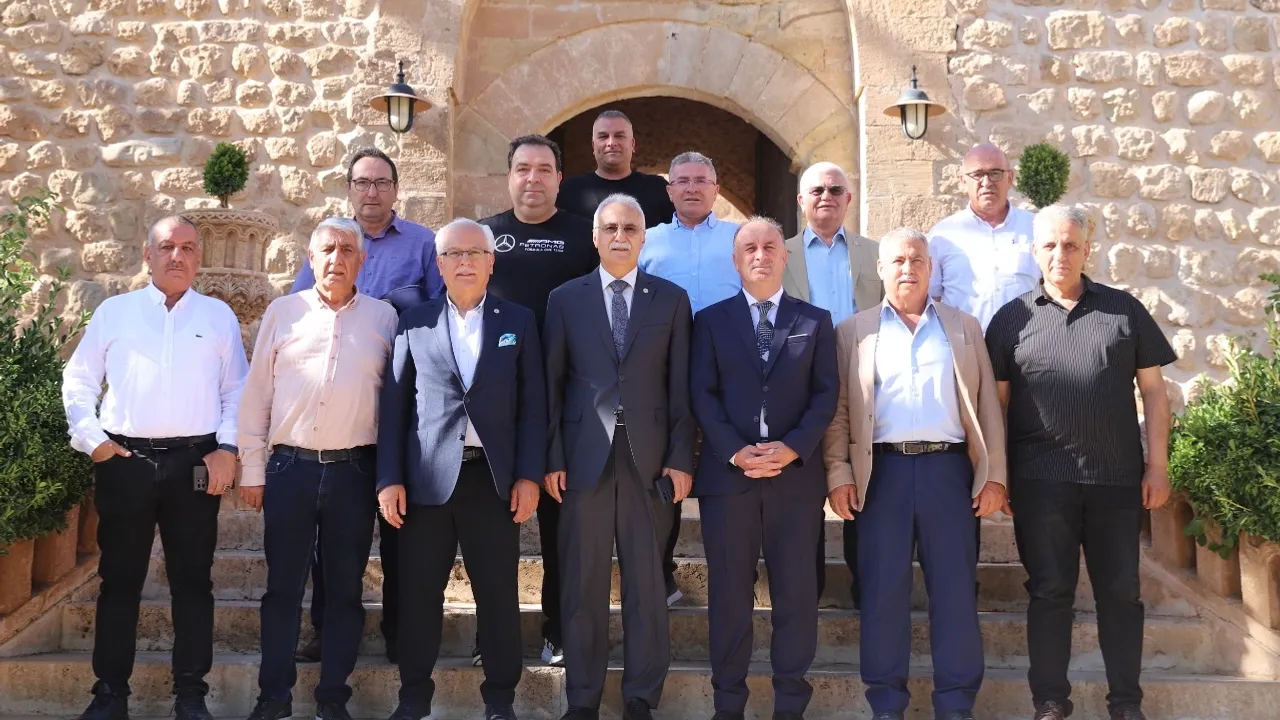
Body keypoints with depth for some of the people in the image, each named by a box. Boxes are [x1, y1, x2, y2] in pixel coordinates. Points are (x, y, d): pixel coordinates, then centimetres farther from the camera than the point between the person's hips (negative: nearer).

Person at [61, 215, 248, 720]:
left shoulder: (219, 316, 9)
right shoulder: (114, 311, 9)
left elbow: (238, 390, 6)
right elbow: (78, 380, 10)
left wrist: (228, 448, -4)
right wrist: (92, 439, -1)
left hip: (196, 462, 0)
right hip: (124, 459, 1)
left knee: (192, 579, 4)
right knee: (119, 577, 7)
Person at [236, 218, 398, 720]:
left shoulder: (383, 317, 5)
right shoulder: (282, 312, 5)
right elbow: (256, 394, 6)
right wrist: (252, 469, 3)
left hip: (355, 470, 0)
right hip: (290, 466, 0)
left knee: (345, 590, 8)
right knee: (283, 586, 8)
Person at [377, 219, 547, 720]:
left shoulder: (518, 322, 7)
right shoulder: (414, 323, 8)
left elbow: (533, 404, 4)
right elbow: (394, 405, 6)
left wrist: (528, 475, -4)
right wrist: (389, 478, -1)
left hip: (494, 478, 0)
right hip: (427, 477, 1)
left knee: (498, 594, 5)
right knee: (419, 593, 8)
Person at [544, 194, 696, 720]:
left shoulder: (672, 299, 7)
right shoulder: (565, 299, 7)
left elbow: (680, 385, 4)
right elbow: (552, 385, 5)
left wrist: (681, 458, -2)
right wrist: (551, 459, -1)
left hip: (649, 459, 0)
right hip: (584, 457, 0)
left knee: (647, 583, 6)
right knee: (582, 584, 6)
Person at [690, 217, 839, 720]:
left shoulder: (815, 320, 11)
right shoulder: (711, 320, 9)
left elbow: (827, 393, 3)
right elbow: (702, 395, 1)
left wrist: (794, 447, -12)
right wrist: (735, 451, -12)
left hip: (797, 474, 1)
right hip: (727, 473, 0)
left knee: (795, 591, 4)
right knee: (730, 592, 5)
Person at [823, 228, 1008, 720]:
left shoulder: (964, 328, 13)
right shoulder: (854, 331, 10)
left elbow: (987, 404, 9)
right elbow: (838, 409, 5)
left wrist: (993, 473, 1)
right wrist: (839, 473, -5)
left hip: (948, 467, 1)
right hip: (882, 470, -1)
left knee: (955, 588, 3)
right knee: (883, 589, 3)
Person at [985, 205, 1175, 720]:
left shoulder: (1124, 309, 7)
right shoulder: (1012, 318, 5)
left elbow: (1153, 390, 7)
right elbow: (997, 401, 5)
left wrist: (1158, 464, 1)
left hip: (1117, 477, 1)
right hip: (1041, 480, -1)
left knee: (1121, 591, 8)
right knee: (1049, 591, 6)